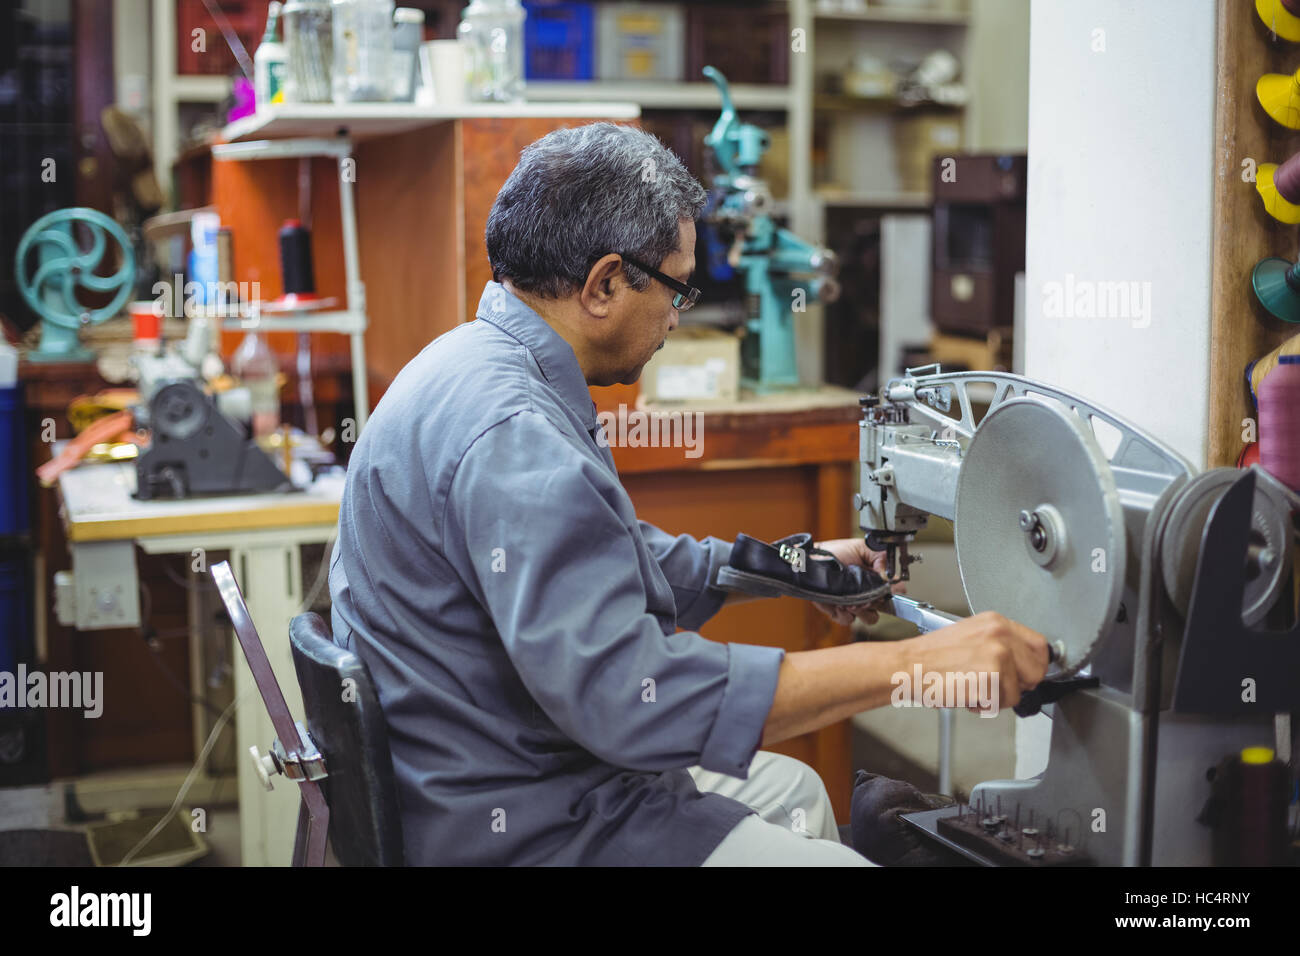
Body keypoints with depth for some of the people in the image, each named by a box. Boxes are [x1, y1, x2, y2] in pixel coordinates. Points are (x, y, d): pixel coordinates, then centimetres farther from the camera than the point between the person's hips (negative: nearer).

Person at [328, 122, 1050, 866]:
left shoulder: (484, 363, 7)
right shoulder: (511, 436, -28)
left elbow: (605, 560, 21)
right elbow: (630, 691, -35)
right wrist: (911, 662, -32)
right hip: (516, 828, -11)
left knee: (792, 789, 22)